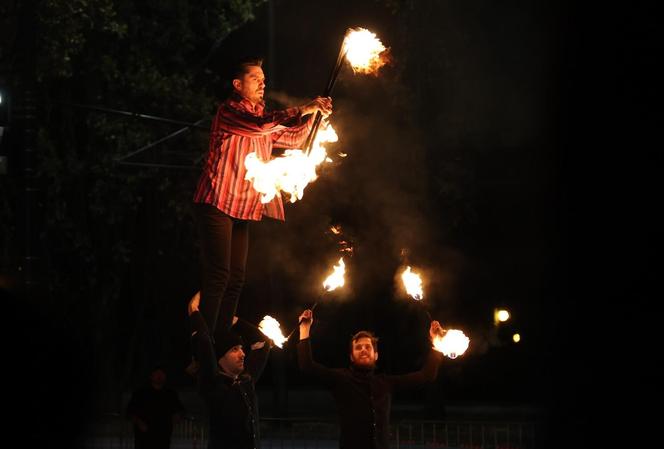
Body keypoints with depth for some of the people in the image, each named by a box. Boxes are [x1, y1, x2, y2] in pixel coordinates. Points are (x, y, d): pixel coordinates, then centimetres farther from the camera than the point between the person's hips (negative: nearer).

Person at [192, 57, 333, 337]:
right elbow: (261, 124, -24)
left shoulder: (260, 117, 22)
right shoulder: (230, 111, -6)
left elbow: (295, 139, 23)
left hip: (242, 209, 9)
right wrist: (303, 110, -23)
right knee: (218, 277, -16)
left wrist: (314, 114, 7)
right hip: (217, 204, -9)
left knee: (235, 280, 6)